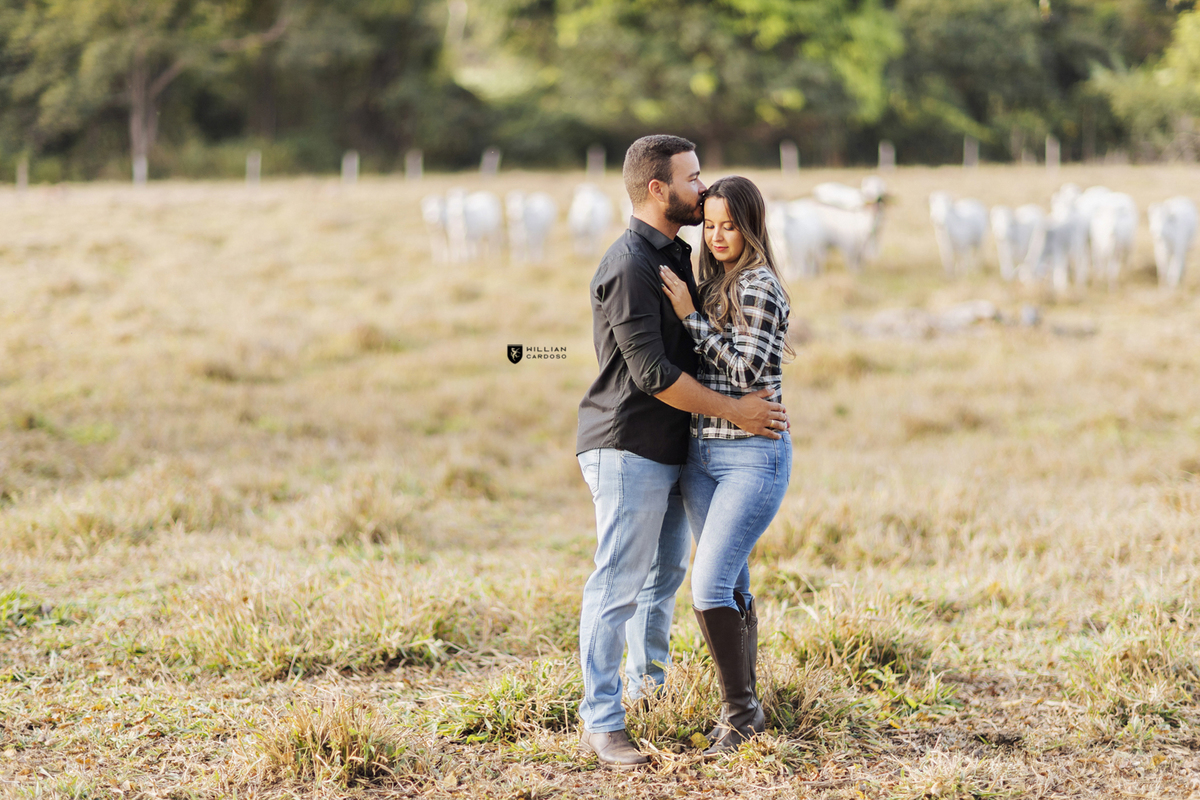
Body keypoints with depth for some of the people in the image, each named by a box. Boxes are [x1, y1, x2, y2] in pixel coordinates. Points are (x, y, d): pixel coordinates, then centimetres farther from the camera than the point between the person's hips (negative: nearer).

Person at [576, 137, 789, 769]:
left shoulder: (675, 255, 15)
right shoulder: (628, 266, -17)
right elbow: (652, 373, -21)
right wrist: (734, 411, -15)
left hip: (668, 451, 10)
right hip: (627, 449, -10)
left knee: (665, 575, 17)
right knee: (618, 586, -7)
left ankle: (649, 693, 29)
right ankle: (600, 724, -3)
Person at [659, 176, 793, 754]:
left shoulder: (759, 285, -10)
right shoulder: (714, 282, 14)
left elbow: (747, 371, -17)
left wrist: (689, 317, -15)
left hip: (753, 455, -8)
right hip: (702, 452, 8)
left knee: (709, 585, -13)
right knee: (731, 585, 11)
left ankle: (741, 708, 0)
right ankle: (744, 707, 20)